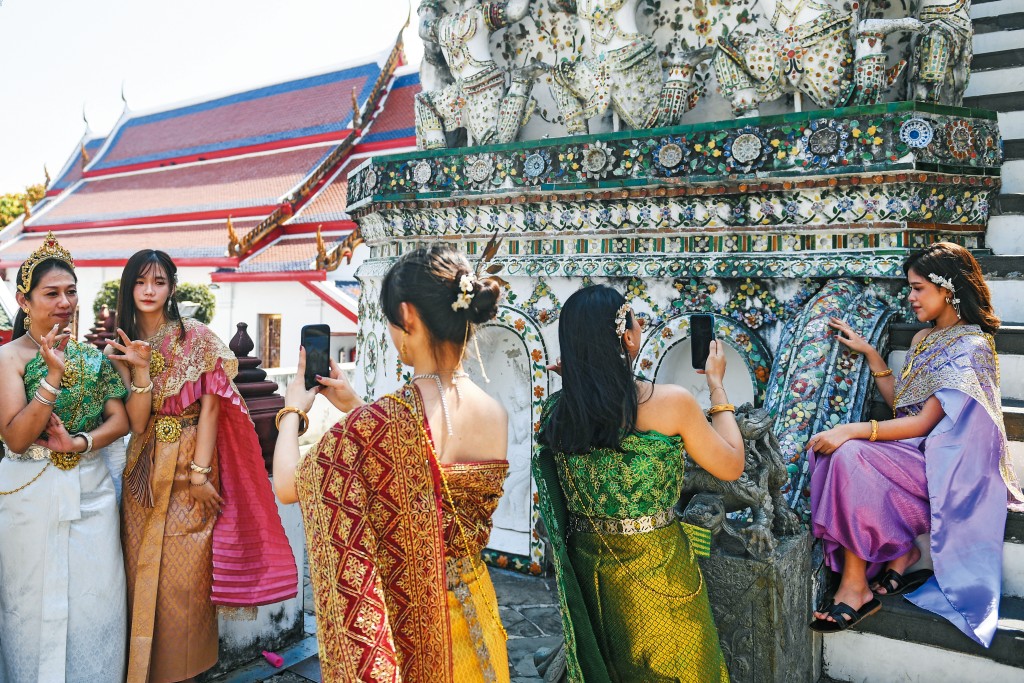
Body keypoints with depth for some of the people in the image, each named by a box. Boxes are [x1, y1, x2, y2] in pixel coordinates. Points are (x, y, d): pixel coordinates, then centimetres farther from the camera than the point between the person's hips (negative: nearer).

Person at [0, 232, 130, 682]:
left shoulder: (91, 355, 7)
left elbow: (120, 422, 3)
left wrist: (77, 442, -14)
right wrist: (53, 377, -23)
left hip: (91, 492, 4)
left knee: (95, 599, 8)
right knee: (37, 602, 7)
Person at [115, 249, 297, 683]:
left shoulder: (196, 338, -4)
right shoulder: (122, 345, 7)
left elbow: (210, 405, -9)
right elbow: (136, 421, -2)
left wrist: (200, 472, -14)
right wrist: (138, 367, -16)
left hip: (189, 467, -3)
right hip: (143, 470, 4)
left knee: (184, 574, 1)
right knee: (143, 570, 8)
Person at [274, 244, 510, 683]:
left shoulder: (376, 424, -29)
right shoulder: (496, 416, -10)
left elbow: (287, 486, -15)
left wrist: (293, 410, 2)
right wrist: (356, 409, 10)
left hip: (401, 622, -5)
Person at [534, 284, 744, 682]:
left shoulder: (554, 412, -9)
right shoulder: (670, 402, -20)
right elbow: (731, 466, -6)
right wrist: (716, 384, 3)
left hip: (586, 568, 4)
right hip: (656, 570, -3)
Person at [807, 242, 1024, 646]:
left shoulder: (971, 346, -12)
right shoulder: (924, 338, 16)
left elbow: (924, 421, -19)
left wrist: (854, 430, -28)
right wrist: (869, 353, 12)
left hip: (944, 466, -8)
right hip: (914, 452, 8)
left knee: (850, 456, -31)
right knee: (829, 450, -18)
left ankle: (856, 586, -18)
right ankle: (898, 554, -8)